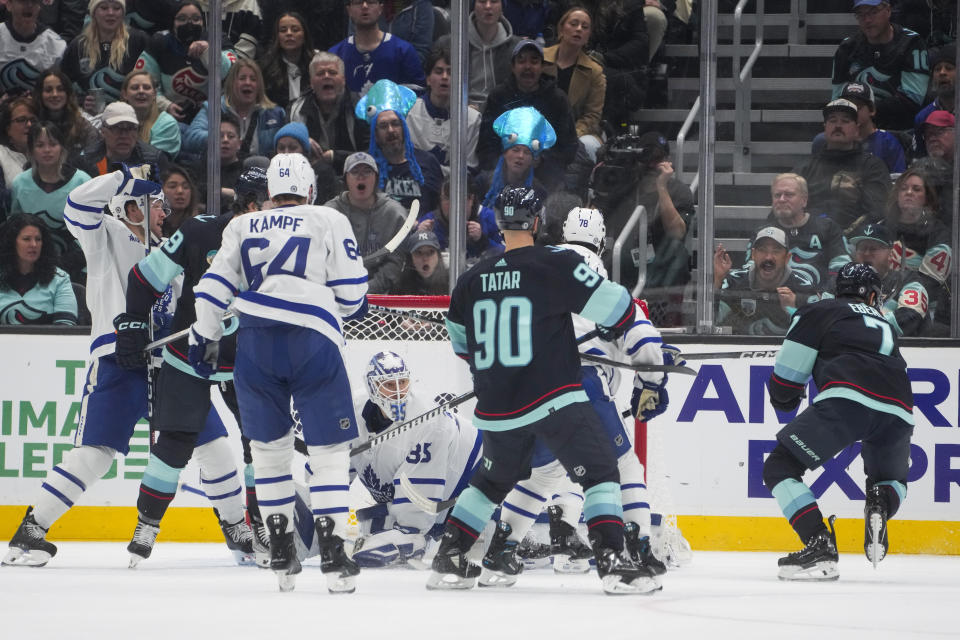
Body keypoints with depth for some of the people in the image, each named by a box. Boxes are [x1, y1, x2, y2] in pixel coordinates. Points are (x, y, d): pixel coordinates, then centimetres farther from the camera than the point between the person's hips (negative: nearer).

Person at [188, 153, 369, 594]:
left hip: (255, 343, 3)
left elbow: (213, 288, 15)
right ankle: (332, 554, -7)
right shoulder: (330, 222, 9)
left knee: (269, 446, 16)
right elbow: (351, 290, 5)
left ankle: (281, 556, 15)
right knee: (329, 449, 3)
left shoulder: (242, 227, 19)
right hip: (313, 341, -3)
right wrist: (353, 308, 27)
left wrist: (203, 338, 24)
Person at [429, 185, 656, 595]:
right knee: (600, 472, 1)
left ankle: (448, 560, 26)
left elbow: (461, 343, 20)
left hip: (497, 408, 5)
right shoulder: (556, 267, -10)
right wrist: (612, 329, 14)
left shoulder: (472, 281, 6)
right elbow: (617, 309, -9)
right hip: (553, 400, -5)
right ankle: (611, 562, -14)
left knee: (493, 480, 25)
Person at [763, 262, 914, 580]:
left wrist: (783, 398, 35)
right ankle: (881, 505, -5)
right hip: (898, 412, 5)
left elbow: (788, 374, 15)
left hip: (847, 399, -5)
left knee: (780, 467, 4)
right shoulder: (885, 328, 37)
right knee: (890, 479, 32)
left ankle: (820, 547, -13)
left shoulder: (819, 312, 21)